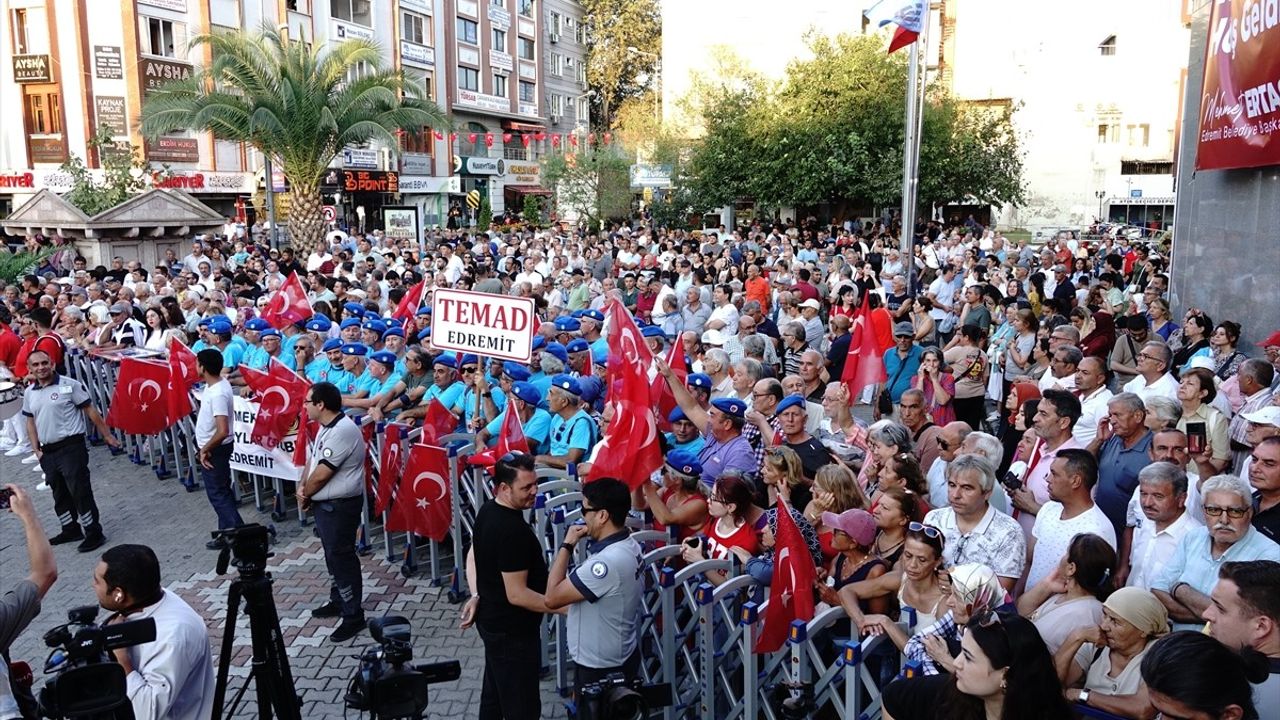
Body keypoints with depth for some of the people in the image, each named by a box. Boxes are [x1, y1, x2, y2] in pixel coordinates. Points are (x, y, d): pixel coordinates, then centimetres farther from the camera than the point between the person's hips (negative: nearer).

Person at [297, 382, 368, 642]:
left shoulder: (342, 431, -25)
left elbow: (321, 475, -23)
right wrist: (303, 487, -2)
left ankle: (353, 615, 5)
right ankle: (338, 601, 36)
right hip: (324, 503, 10)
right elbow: (312, 458, 14)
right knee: (332, 553, 21)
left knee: (341, 557, -4)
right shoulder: (326, 427, 8)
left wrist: (304, 495, -6)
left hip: (340, 505, -10)